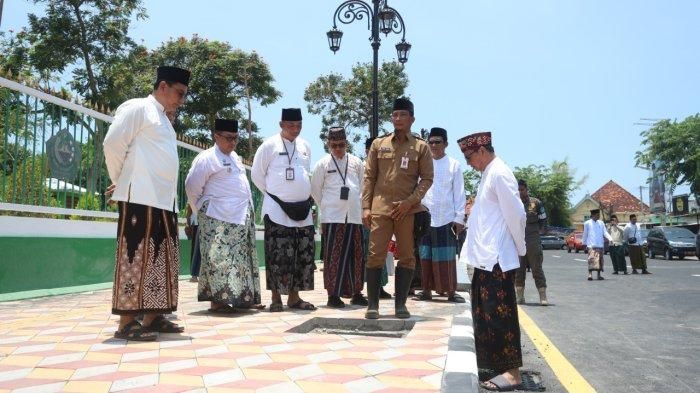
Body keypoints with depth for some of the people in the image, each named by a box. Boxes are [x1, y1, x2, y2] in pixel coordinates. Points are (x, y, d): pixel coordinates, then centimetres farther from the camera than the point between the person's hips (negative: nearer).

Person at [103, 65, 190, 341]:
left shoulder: (163, 120, 24)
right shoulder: (137, 108, -3)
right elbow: (113, 143, -11)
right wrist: (120, 181, 0)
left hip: (164, 201, 9)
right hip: (140, 198, -9)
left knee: (161, 259, 8)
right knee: (136, 257, -7)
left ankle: (153, 318, 14)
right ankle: (127, 322, -2)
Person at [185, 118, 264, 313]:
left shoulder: (235, 157, 18)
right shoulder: (206, 158, -9)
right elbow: (192, 188, -9)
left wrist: (249, 211, 16)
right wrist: (202, 212, -1)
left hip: (241, 217, 9)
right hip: (219, 219, -9)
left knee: (241, 259, 10)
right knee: (219, 259, -7)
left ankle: (243, 298, 17)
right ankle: (217, 301, -1)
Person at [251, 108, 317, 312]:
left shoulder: (305, 146, 12)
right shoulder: (270, 145, -4)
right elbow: (257, 174, 0)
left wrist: (306, 196, 15)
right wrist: (273, 195, 2)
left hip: (303, 210, 6)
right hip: (277, 210, -5)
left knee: (304, 255, 6)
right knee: (278, 256, -4)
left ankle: (294, 297, 17)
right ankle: (276, 298, 8)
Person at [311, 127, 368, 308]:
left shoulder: (356, 162, 9)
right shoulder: (323, 164, 2)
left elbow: (363, 187, 17)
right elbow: (315, 190, 7)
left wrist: (355, 205, 13)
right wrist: (327, 206, 8)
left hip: (354, 217, 3)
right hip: (332, 218, -3)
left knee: (356, 255, 7)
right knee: (333, 256, -1)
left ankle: (356, 293, 19)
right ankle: (333, 295, 6)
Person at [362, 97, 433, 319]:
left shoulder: (421, 147, 6)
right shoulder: (378, 144, 10)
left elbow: (427, 179, 2)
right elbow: (369, 177, 8)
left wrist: (410, 202, -11)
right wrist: (366, 206, -1)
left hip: (408, 210, 0)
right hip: (380, 208, 1)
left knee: (407, 257, 3)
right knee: (375, 255, -2)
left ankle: (400, 304, 14)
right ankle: (372, 304, 6)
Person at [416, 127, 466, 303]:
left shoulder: (454, 165, 3)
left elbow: (459, 193, 1)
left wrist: (459, 218, -4)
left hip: (447, 218, -2)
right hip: (425, 217, 2)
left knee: (447, 257, 1)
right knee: (426, 256, 6)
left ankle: (451, 291, 10)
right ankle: (427, 290, 14)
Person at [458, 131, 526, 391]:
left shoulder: (499, 173, -13)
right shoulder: (488, 174, 16)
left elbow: (515, 214, -16)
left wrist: (519, 248, -7)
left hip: (497, 258, -10)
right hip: (486, 257, 10)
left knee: (500, 312, -5)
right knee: (486, 312, 16)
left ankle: (512, 372, 4)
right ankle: (493, 363, 28)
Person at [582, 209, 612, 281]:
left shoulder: (601, 223, 11)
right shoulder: (587, 223, 2)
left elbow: (605, 232, 6)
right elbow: (585, 234, 8)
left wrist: (610, 239, -11)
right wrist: (584, 243, 10)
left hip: (600, 245, 4)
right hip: (591, 245, -4)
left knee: (599, 260, 7)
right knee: (591, 259, -14)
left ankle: (599, 275, 15)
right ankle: (590, 274, -13)